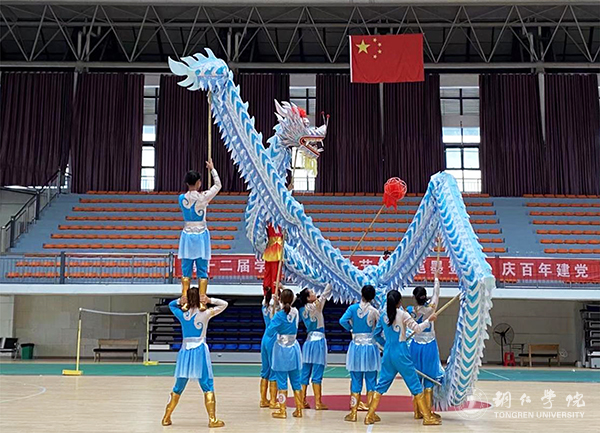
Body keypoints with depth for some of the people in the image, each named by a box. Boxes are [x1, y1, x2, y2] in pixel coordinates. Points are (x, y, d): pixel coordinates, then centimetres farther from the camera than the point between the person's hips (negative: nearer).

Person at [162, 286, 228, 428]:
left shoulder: (182, 314, 5)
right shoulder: (205, 313, -4)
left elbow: (171, 304, 26)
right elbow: (224, 304, 6)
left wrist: (180, 301, 8)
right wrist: (209, 300, -3)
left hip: (185, 352, 4)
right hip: (200, 351, -4)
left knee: (178, 388, 14)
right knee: (208, 387, 0)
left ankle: (166, 418, 20)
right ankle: (213, 420, -3)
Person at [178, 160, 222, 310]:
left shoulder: (182, 198, -2)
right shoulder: (203, 197, -10)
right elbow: (218, 185, 4)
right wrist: (212, 169, 16)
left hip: (187, 235, 2)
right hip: (201, 236, -2)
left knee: (186, 271, 6)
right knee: (202, 271, 3)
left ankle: (185, 302, 3)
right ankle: (201, 302, 2)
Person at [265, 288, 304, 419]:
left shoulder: (279, 315, -14)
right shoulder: (295, 312, 0)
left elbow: (269, 332, -18)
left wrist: (275, 333, 3)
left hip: (282, 349, -5)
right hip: (294, 348, 5)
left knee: (282, 381, 2)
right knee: (296, 381, 11)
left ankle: (282, 410, 5)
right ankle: (298, 409, 15)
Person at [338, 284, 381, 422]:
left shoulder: (353, 308, -3)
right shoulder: (374, 311, -5)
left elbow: (342, 321, -15)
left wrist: (352, 329, 1)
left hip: (356, 346, 1)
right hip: (370, 346, -1)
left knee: (355, 381, 9)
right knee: (371, 381, 8)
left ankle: (353, 413, 10)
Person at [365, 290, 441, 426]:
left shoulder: (383, 316, 6)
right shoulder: (402, 314, -8)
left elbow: (377, 334, 14)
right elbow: (417, 328, -8)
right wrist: (429, 320, 3)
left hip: (388, 353, 5)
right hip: (401, 353, -5)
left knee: (381, 384, 11)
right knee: (415, 384, 2)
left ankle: (369, 416, 6)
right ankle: (427, 417, 6)